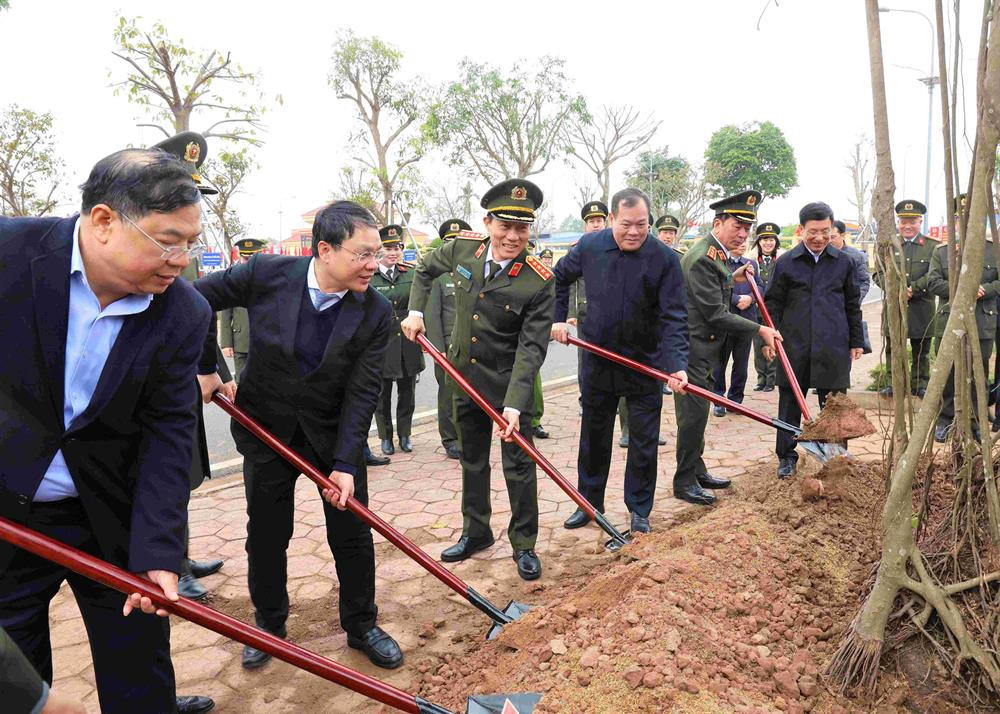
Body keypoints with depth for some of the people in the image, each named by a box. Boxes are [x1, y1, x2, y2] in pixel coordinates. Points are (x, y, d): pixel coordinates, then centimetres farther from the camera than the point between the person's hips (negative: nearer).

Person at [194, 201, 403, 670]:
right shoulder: (266, 275, -18)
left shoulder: (376, 313, -16)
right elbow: (197, 299, -3)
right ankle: (269, 624, 38)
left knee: (353, 534, 8)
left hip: (333, 433, 0)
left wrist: (345, 463, -19)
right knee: (266, 535, 14)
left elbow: (362, 392, -15)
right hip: (266, 431, 0)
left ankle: (361, 626, 30)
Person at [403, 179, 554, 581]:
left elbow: (531, 348, -22)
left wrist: (514, 404, -29)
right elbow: (425, 269, 15)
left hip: (509, 385, -4)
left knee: (518, 465, 4)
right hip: (465, 378, 5)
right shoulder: (463, 249, -8)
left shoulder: (539, 282, -21)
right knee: (472, 461, 18)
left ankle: (524, 545, 22)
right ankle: (476, 533, 36)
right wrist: (415, 311, 4)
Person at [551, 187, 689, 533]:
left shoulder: (664, 258, -15)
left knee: (643, 442, 6)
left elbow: (674, 318, -19)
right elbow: (560, 278, 12)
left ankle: (639, 510, 22)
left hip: (645, 364, -2)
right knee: (594, 436, 15)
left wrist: (676, 364, -30)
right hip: (598, 360, 3)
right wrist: (557, 318, 4)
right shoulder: (589, 247, -8)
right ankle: (589, 502, 31)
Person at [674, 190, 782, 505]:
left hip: (702, 348, 10)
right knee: (693, 414, -4)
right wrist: (759, 330, -14)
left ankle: (697, 472, 29)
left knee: (698, 413, 17)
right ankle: (684, 483, 7)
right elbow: (715, 314, -21)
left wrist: (731, 279, 13)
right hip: (691, 348, -10)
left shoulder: (714, 253, 12)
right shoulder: (703, 258, -21)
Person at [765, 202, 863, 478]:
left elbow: (852, 305, 14)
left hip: (833, 347, 1)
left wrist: (856, 341, 13)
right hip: (795, 345, -1)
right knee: (790, 402, 7)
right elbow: (772, 303, 5)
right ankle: (786, 456, 19)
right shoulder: (786, 263, 3)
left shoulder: (844, 262, 8)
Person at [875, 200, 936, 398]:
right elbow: (879, 273, 3)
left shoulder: (932, 246, 2)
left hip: (921, 309, -1)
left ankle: (920, 385, 19)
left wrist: (912, 289, -18)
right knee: (892, 349, 7)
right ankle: (892, 383, 16)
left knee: (921, 351, 8)